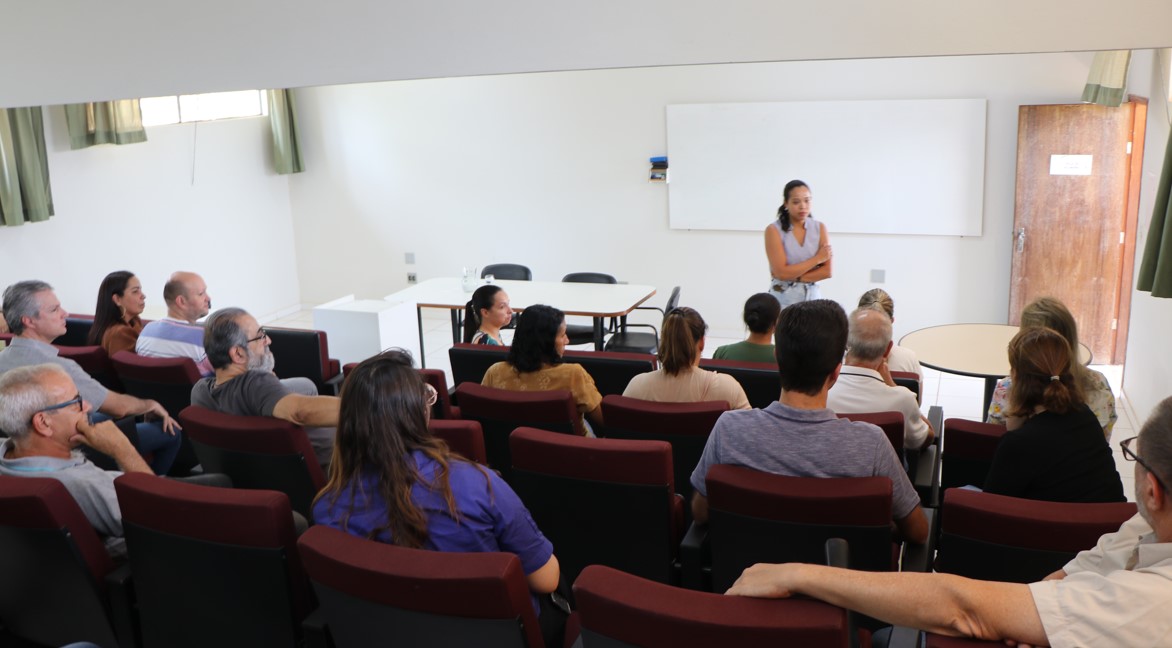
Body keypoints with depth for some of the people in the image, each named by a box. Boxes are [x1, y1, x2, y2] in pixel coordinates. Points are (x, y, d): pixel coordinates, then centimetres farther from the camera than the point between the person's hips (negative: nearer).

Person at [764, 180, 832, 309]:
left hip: (812, 296, 3)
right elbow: (782, 273, -13)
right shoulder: (774, 230, -6)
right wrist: (817, 259, -7)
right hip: (783, 298, -3)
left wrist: (794, 276, -12)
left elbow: (827, 271, -2)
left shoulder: (819, 228, 5)